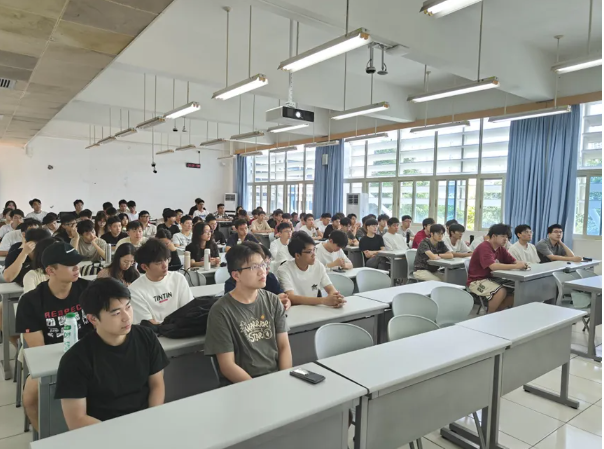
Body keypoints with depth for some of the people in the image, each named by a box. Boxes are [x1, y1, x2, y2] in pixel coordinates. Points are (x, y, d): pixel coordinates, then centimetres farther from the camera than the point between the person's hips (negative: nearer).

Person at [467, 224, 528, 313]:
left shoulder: (501, 248, 7)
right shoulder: (484, 247, -20)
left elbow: (513, 261, 3)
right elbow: (493, 266, -32)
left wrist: (521, 264, -21)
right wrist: (516, 266, -33)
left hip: (491, 279, 9)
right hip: (477, 281, -9)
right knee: (502, 291, -29)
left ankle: (495, 313, 10)